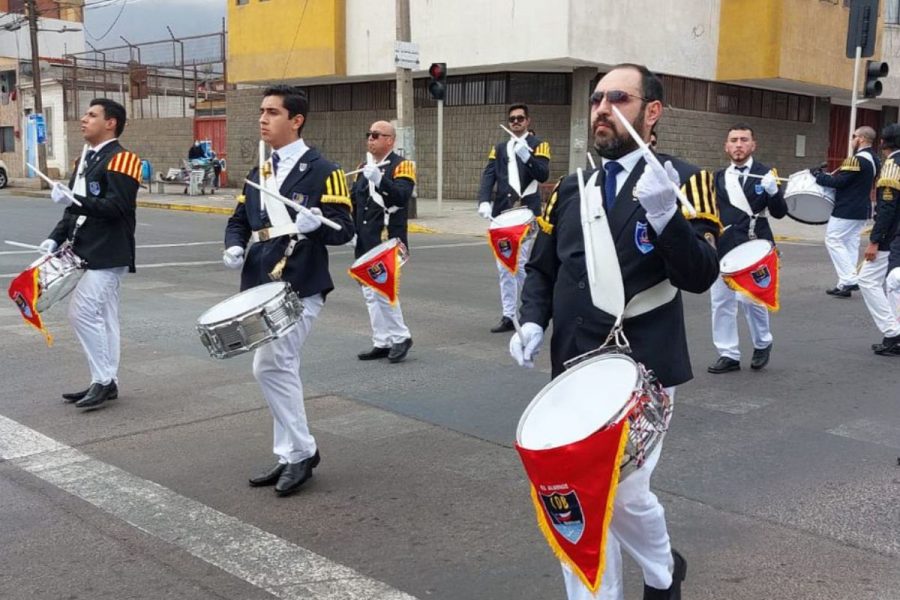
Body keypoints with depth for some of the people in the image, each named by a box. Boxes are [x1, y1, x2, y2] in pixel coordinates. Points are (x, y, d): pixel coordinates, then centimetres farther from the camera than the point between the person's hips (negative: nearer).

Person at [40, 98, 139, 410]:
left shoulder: (120, 159, -11)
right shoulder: (86, 160, 17)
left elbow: (117, 208, -21)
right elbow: (76, 208, 20)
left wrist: (74, 200, -26)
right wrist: (56, 238, 8)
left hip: (107, 255, -9)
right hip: (88, 253, 9)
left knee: (82, 312, -13)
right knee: (102, 317, 11)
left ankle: (103, 380, -2)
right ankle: (106, 383, 18)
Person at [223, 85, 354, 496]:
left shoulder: (322, 171, -6)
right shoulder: (259, 173, 15)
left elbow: (344, 230, -11)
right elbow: (239, 220, 20)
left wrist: (316, 223, -31)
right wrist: (234, 247, -1)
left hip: (300, 288, -8)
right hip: (262, 286, 8)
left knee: (269, 366, -13)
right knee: (280, 369, 12)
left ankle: (299, 452, 4)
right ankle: (292, 456, 23)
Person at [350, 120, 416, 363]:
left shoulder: (401, 165, -6)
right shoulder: (364, 169, 18)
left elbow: (402, 196, -22)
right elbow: (353, 202, 23)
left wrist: (380, 180, -36)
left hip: (388, 242, -8)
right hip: (365, 243, 8)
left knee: (382, 289, -13)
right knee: (370, 293, 9)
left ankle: (401, 337, 4)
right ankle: (382, 343, 17)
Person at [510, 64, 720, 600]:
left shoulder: (683, 180, -5)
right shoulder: (570, 189, 10)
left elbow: (701, 275, -16)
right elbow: (541, 269, 15)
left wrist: (664, 213, -31)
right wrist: (533, 322, -3)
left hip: (642, 371, -4)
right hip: (574, 370, 5)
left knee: (622, 491, -1)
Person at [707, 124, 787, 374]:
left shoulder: (765, 174, 0)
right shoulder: (718, 177, 11)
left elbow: (779, 213, -4)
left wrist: (773, 191, -21)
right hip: (723, 248, 4)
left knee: (751, 299, -5)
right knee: (720, 301, 4)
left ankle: (762, 344, 22)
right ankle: (728, 355, 15)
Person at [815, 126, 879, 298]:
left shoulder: (857, 159, -20)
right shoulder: (874, 160, 11)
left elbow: (840, 181, -21)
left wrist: (819, 176, -7)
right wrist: (831, 175, 10)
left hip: (846, 210, -9)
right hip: (862, 210, 9)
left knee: (833, 240, -1)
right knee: (851, 243, 12)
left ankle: (849, 280, -6)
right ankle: (847, 283, 14)